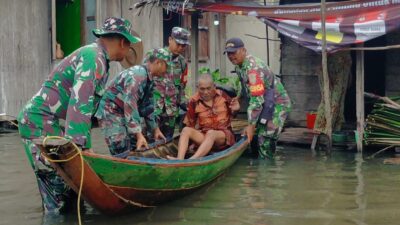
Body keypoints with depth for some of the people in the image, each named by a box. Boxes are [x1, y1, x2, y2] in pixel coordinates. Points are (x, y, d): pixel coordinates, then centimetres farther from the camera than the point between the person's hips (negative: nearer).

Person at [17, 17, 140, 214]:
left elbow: (85, 102, 16)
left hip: (53, 124, 10)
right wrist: (81, 145, -31)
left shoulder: (96, 55, 16)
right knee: (58, 184, -9)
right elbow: (80, 102, -26)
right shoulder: (94, 57, -15)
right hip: (41, 123, -10)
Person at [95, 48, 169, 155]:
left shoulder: (149, 79, 6)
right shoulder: (137, 75, -25)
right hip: (111, 113, -10)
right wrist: (139, 134, -33)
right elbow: (130, 106, -30)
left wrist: (155, 129, 18)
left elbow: (147, 106, 16)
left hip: (125, 115, 10)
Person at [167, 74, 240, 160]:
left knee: (211, 133, -36)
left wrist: (235, 108, -9)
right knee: (186, 130, -24)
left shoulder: (222, 95, 1)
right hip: (204, 135, 2)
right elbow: (190, 125, 6)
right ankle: (180, 159, -46)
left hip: (224, 134, -2)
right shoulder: (194, 101, 1)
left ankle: (193, 159, -57)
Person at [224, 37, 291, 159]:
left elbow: (257, 99, -30)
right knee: (253, 137, 8)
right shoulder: (239, 66, 3)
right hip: (266, 103, 10)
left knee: (265, 139, -15)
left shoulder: (253, 67, -28)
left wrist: (251, 125, -29)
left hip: (278, 104, -10)